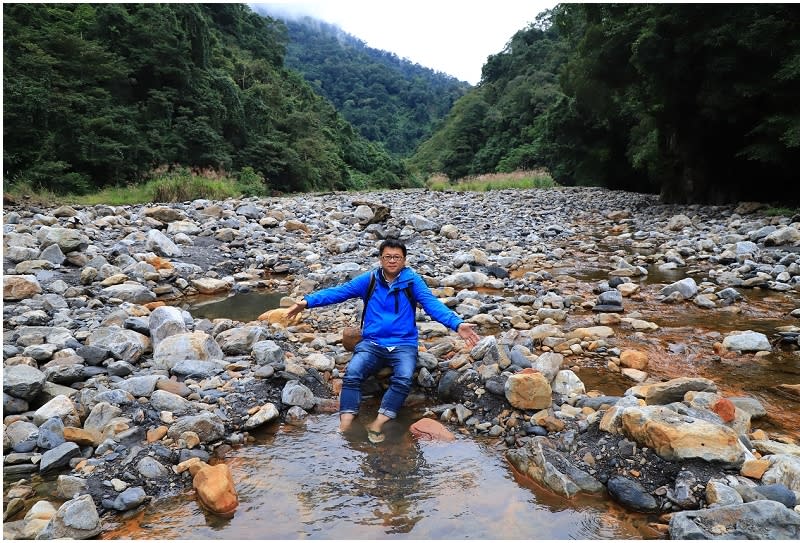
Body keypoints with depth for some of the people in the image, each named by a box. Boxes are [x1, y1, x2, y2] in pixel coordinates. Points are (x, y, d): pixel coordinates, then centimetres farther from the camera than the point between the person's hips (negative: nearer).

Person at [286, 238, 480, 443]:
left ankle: (377, 424, -26)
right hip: (372, 343, 1)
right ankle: (344, 426, -26)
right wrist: (307, 301, -11)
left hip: (404, 345, -1)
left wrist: (457, 324, -25)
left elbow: (433, 304, -9)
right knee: (352, 373, -25)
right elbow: (339, 292, 2)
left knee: (404, 379, -30)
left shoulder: (412, 280, 2)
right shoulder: (369, 279, 7)